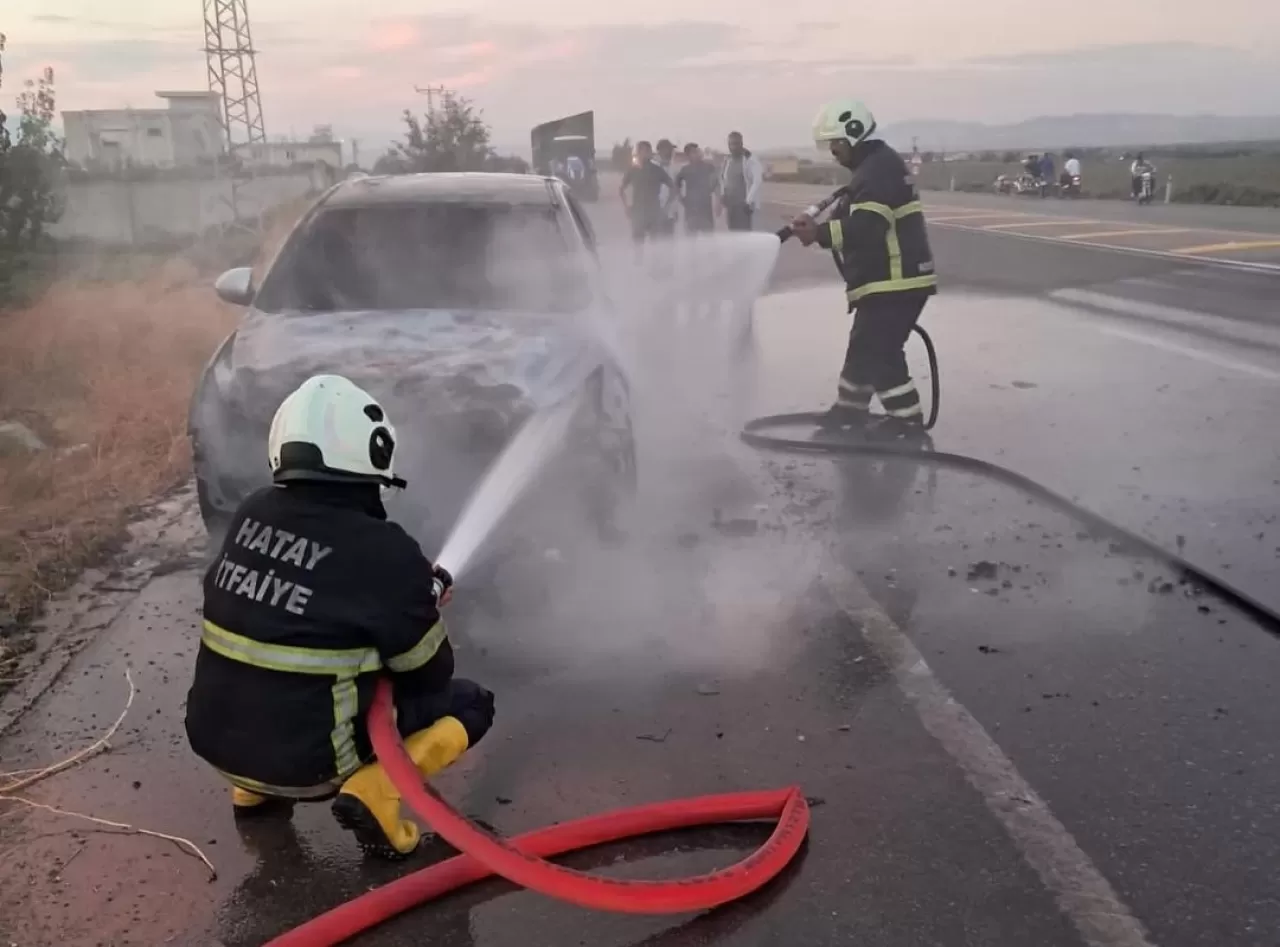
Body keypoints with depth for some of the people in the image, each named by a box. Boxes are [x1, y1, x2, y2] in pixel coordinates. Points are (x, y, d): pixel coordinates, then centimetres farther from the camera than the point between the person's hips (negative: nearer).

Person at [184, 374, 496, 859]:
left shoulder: (251, 514, -2)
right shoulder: (385, 552, -19)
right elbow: (430, 674, -6)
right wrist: (421, 607, 14)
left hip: (214, 739, 6)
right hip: (304, 761, -6)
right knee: (469, 703, 10)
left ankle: (254, 788, 22)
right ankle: (373, 792, -8)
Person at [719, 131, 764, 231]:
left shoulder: (750, 159, -10)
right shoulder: (727, 160, 12)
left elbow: (758, 180, -17)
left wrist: (749, 201, -19)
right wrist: (722, 194, 10)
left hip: (744, 205, -7)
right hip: (730, 205, 7)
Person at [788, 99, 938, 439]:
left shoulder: (880, 168, -17)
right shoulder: (875, 166, 18)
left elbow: (866, 227, -29)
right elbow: (858, 220, 20)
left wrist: (820, 233, -31)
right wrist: (822, 226, 5)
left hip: (896, 282, -11)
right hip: (888, 280, 11)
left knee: (880, 351, -6)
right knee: (864, 345, 19)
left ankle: (907, 418, 3)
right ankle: (850, 406, 31)